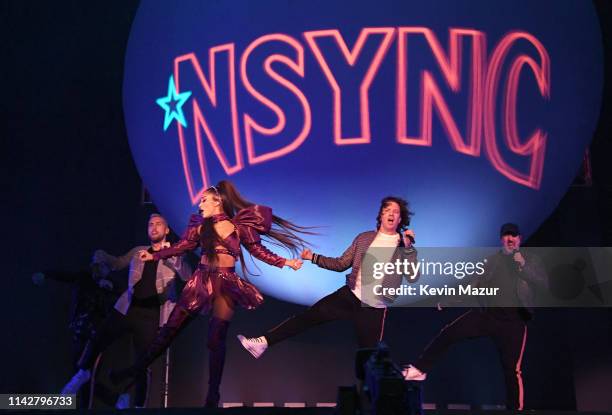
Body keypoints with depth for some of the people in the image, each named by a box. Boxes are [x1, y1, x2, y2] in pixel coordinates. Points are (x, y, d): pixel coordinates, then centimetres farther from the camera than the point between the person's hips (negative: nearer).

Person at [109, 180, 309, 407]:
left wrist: (285, 262, -3)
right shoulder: (200, 225, 4)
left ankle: (213, 396, 8)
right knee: (170, 328, 1)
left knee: (216, 338, -2)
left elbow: (258, 250, 3)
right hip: (202, 281, 2)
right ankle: (134, 371, 9)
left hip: (226, 284, -2)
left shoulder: (239, 225, -2)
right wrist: (154, 255, 12)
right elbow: (182, 246, 10)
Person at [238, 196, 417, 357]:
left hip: (374, 309, -3)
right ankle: (264, 342, -4)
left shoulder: (404, 245, -2)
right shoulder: (364, 238, 7)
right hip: (350, 296, 3)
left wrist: (408, 247, -22)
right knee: (309, 315, -5)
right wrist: (314, 257, 1)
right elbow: (341, 264, 11)